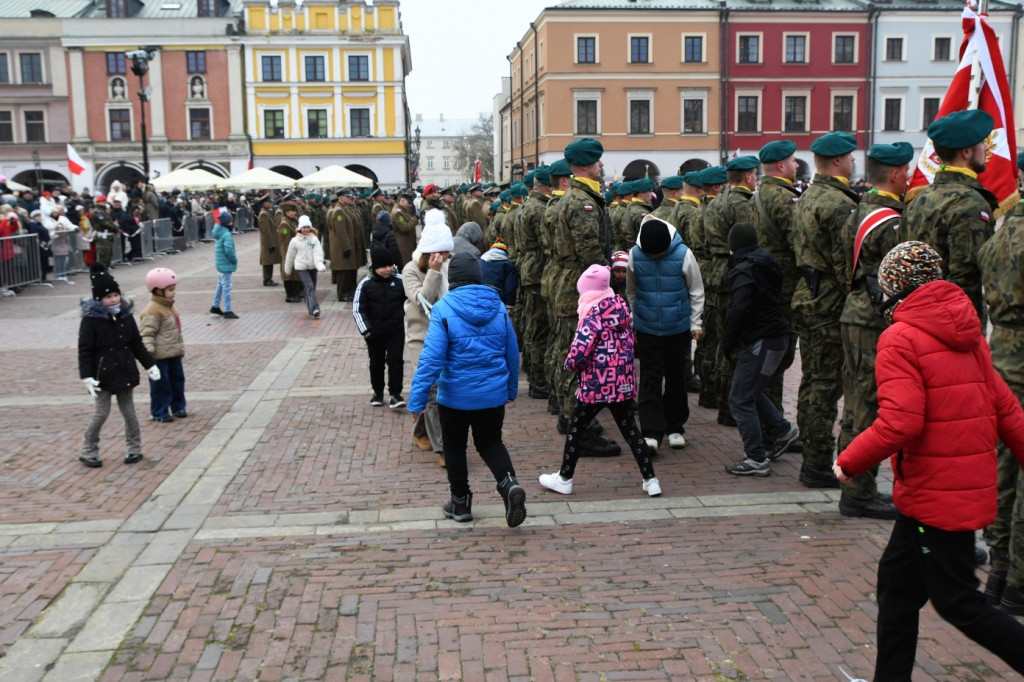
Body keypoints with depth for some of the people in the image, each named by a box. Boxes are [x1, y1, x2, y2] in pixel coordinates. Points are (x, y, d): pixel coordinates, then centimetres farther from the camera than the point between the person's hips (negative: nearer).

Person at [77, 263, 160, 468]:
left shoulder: (125, 316, 4)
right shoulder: (91, 320, -11)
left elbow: (137, 345, 11)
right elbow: (84, 351, -11)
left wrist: (150, 365, 7)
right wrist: (86, 377, -18)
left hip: (125, 371, 4)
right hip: (102, 375, -4)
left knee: (129, 411, 10)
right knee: (101, 413, -1)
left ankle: (134, 448, 22)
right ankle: (88, 452, 14)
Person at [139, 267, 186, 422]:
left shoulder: (170, 307, 13)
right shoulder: (152, 312, -18)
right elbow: (146, 334, -21)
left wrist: (181, 348, 25)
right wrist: (149, 353, -26)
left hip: (174, 353, 9)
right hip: (160, 356, -9)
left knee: (178, 379, 15)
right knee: (160, 383, -1)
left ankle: (178, 407, 28)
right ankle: (159, 412, 10)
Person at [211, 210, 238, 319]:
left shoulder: (219, 232, 9)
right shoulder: (226, 234, -21)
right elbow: (228, 250, -31)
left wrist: (233, 259, 14)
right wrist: (235, 260, -15)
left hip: (220, 264, 10)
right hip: (226, 265, -10)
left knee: (220, 285, 22)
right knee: (226, 288, -4)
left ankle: (215, 307, 32)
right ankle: (228, 311, 1)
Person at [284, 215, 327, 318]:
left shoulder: (314, 239, 1)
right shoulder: (295, 241, -2)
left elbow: (318, 253, -9)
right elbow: (290, 256, 8)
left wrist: (320, 264, -27)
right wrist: (287, 269, 14)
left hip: (312, 266, 3)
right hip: (301, 267, -3)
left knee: (311, 288, 11)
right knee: (309, 286, -16)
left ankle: (310, 309, 26)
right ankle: (314, 309, -24)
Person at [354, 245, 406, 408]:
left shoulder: (400, 281, -7)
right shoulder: (366, 284, -9)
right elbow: (357, 309, -7)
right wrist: (365, 330, -15)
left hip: (396, 330, 0)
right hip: (374, 332, 1)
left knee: (395, 361, -5)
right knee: (376, 363, 14)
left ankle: (395, 394, 1)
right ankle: (378, 392, 30)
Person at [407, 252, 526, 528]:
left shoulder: (444, 309, -15)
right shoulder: (498, 307, -1)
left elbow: (431, 357, -21)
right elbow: (512, 352, 6)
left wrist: (417, 399, -17)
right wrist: (512, 388, 19)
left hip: (455, 396, -3)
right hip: (493, 394, 3)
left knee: (455, 446, 17)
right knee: (490, 442, 20)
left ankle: (460, 503, 27)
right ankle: (509, 482, -6)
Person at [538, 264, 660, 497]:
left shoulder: (592, 318, -17)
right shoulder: (622, 309, 3)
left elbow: (578, 355, -22)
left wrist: (569, 365, -3)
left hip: (595, 386, -6)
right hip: (623, 383, 6)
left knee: (574, 428, 11)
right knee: (630, 430, 14)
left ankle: (564, 479, 21)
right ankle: (650, 480, 14)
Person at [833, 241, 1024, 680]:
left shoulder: (900, 340, -16)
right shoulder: (967, 333, 9)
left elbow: (900, 423, -24)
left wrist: (850, 462, -12)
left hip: (937, 493, -9)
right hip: (972, 484, 9)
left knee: (959, 603, 5)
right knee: (897, 579, 17)